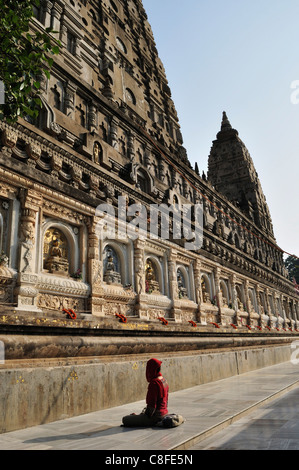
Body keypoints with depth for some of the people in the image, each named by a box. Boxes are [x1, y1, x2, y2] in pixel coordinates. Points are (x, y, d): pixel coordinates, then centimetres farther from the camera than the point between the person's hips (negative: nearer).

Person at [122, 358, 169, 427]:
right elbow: (166, 400, 15)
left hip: (156, 416, -9)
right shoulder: (164, 380, 7)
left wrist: (147, 415, -8)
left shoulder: (154, 383, -22)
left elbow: (152, 404, -24)